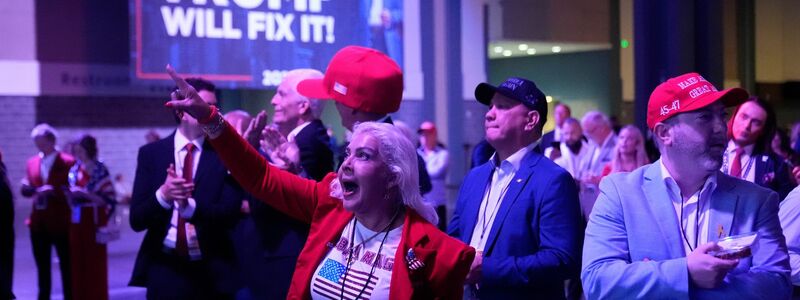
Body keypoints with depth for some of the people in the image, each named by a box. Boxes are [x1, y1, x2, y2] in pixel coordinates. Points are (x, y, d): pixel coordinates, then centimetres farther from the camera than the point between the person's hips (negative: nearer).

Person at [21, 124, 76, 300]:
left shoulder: (68, 162, -7)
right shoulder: (32, 162, 10)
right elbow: (29, 190, 13)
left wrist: (53, 191, -22)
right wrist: (26, 188, -9)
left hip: (60, 223, -5)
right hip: (38, 223, 5)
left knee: (66, 266, 4)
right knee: (42, 267, 12)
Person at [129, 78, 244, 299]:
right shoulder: (151, 153, 2)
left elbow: (229, 215, -9)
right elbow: (137, 219, -3)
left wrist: (190, 205, -26)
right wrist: (163, 194, -22)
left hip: (211, 273, -1)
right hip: (164, 270, 1)